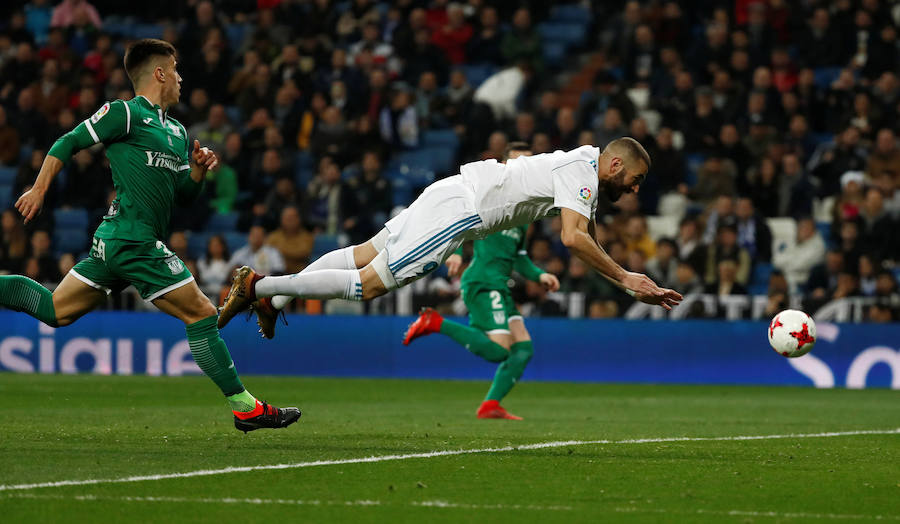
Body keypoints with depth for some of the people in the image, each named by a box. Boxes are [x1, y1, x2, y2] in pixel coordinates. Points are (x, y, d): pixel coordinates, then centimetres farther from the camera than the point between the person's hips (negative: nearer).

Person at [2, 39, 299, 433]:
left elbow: (183, 194, 22)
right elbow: (68, 143, -4)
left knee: (54, 310, 11)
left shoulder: (177, 131, 20)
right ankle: (243, 407, -3)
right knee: (201, 314, -6)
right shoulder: (126, 113, -7)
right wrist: (39, 190, -8)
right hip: (134, 241, -10)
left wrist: (198, 170, 3)